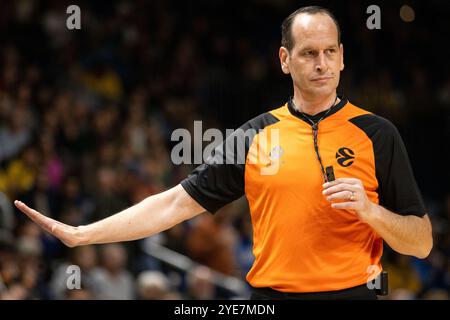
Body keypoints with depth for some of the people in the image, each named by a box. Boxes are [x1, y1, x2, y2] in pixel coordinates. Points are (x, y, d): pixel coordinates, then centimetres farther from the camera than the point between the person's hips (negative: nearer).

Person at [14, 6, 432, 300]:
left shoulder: (377, 134, 1)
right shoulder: (256, 134, 7)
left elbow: (421, 244, 2)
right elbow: (177, 203, 8)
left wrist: (369, 210, -17)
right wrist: (80, 234, 2)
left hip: (350, 292, -2)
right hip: (269, 294, 2)